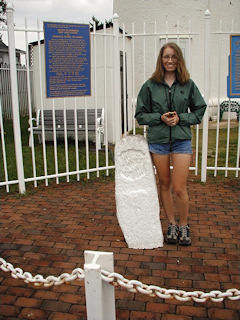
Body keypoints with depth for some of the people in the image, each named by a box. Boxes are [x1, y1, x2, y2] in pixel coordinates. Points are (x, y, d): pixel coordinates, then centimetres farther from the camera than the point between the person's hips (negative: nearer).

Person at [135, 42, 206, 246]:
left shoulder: (188, 84, 2)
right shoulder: (150, 86, 1)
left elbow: (199, 111, 7)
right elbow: (141, 115, 4)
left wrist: (180, 118, -9)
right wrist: (160, 118, -12)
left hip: (182, 140, -1)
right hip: (158, 140, 1)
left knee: (179, 189, -5)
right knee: (164, 185, 11)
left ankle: (184, 225, 20)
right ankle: (172, 224, 28)